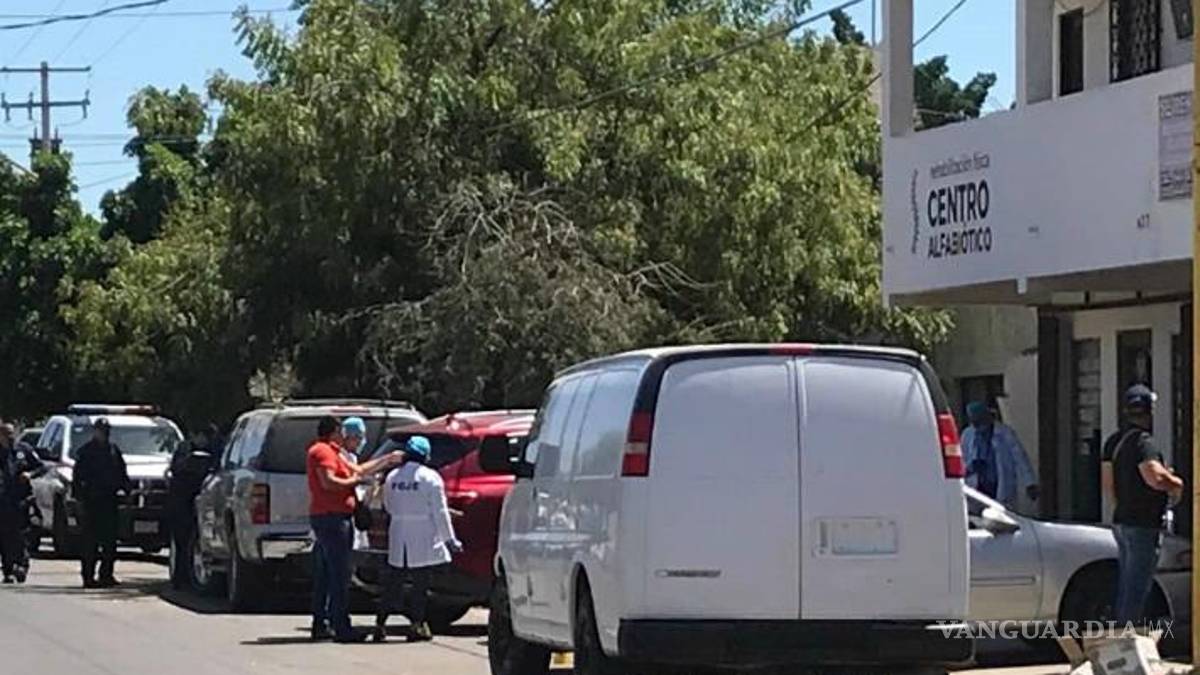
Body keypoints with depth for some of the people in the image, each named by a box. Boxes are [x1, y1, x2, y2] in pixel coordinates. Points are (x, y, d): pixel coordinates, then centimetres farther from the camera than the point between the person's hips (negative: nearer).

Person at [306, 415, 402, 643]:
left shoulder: (331, 452, 22)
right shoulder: (323, 452, -10)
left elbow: (358, 470, 25)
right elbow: (328, 481, -23)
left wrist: (388, 459, 27)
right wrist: (354, 481, -11)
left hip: (324, 518, 11)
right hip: (332, 517, -11)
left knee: (323, 576, 13)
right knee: (339, 575, -12)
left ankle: (320, 625, 17)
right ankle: (341, 628, -15)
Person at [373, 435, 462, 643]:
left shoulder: (392, 477, 6)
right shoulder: (430, 477, -8)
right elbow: (440, 512, -9)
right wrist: (450, 540, -5)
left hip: (398, 540, 4)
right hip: (424, 540, -4)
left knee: (393, 583, 9)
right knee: (421, 584, 1)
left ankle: (380, 625, 7)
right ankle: (418, 625, 0)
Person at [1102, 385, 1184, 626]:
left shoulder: (1113, 442, 11)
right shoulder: (1143, 442, -17)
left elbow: (1108, 485, 15)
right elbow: (1155, 477, -31)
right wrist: (1177, 484, -12)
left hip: (1122, 521, 9)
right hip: (1143, 524, -9)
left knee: (1124, 585, 16)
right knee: (1137, 587, -4)